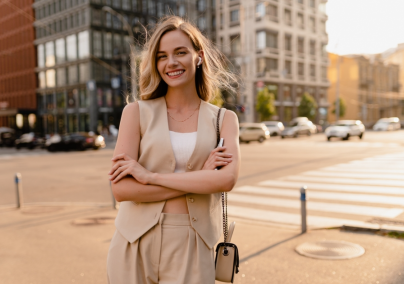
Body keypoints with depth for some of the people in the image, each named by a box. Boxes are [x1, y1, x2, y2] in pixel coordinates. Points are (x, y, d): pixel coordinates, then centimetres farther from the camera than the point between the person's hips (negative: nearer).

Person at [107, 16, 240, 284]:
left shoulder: (224, 119, 2)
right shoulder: (137, 112, -1)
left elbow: (227, 179, -15)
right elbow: (121, 188, -11)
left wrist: (150, 176, -15)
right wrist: (199, 178, -13)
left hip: (192, 248, 0)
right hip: (136, 244, 0)